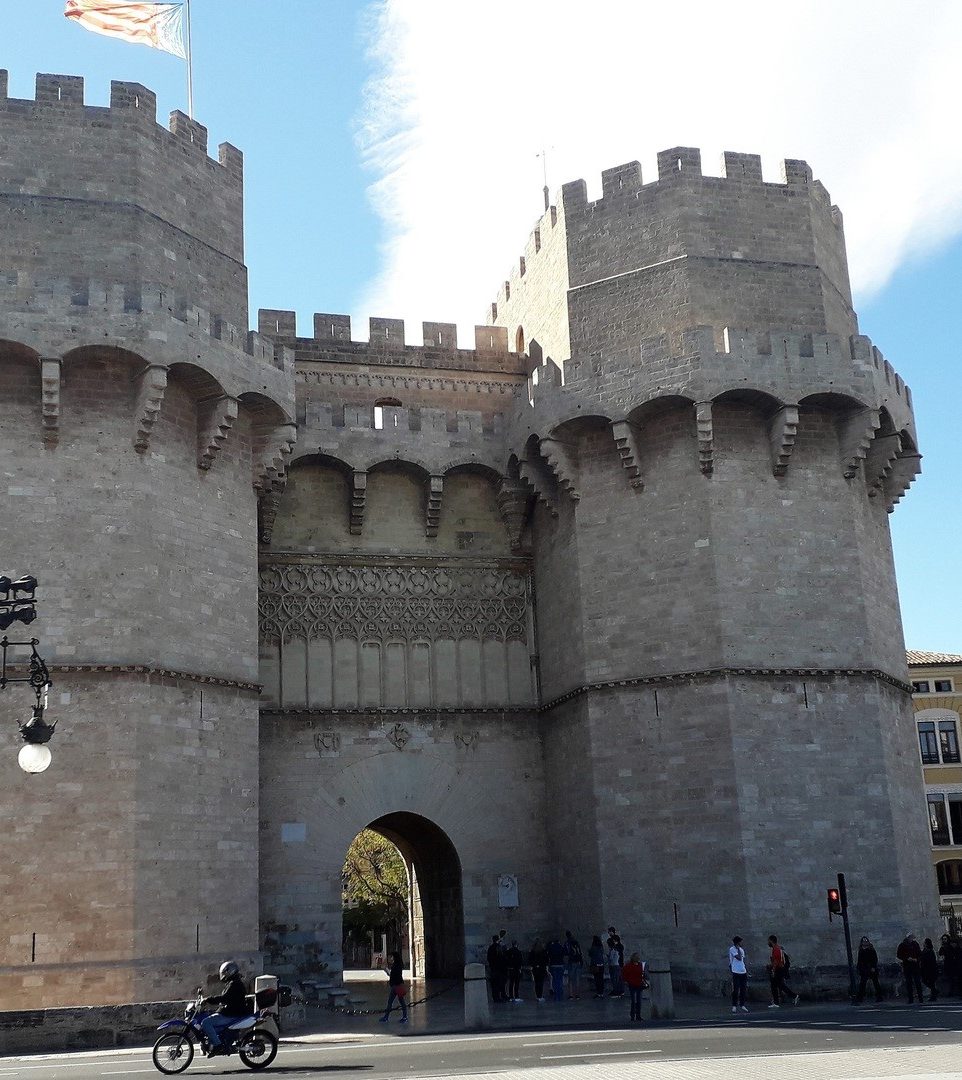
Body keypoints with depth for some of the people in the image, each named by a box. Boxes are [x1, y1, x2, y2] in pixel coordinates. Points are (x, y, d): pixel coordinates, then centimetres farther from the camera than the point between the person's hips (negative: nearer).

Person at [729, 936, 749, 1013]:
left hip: (743, 972, 7)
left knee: (743, 989, 7)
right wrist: (738, 949, -12)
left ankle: (742, 1005, 15)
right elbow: (739, 958, -19)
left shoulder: (742, 950, 16)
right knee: (735, 990, -6)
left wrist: (747, 971, 17)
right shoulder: (732, 949, -8)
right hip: (736, 972, -7)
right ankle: (734, 1006, 0)